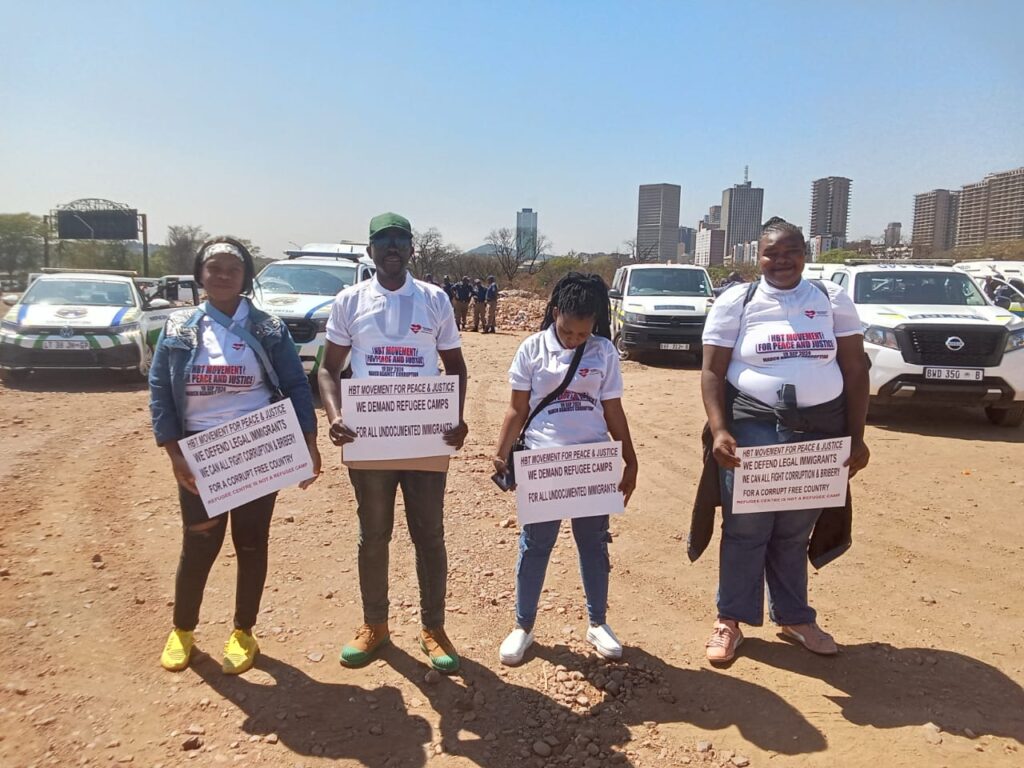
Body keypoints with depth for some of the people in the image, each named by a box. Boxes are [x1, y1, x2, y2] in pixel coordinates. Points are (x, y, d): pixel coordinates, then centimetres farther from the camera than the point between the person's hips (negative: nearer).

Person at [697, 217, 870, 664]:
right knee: (745, 530, 5)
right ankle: (730, 620, 20)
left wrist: (856, 436, 0)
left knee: (795, 533, 13)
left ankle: (793, 617, 32)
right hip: (752, 429, -2)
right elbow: (712, 372, -4)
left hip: (820, 433, 2)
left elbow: (856, 369, 6)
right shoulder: (735, 303, 0)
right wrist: (719, 431, -16)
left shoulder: (833, 300, 6)